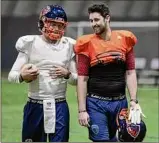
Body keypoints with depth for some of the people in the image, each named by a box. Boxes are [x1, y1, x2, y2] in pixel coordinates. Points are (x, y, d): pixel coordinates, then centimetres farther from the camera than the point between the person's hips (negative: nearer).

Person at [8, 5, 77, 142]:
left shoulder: (69, 46, 3)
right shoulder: (30, 43, -2)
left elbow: (77, 79, 8)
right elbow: (12, 75, -3)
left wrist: (67, 74, -14)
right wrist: (22, 76, -24)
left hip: (59, 107, 1)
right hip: (34, 106, -1)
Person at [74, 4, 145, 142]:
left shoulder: (125, 40, 2)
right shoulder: (87, 44, -4)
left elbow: (130, 73, 5)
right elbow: (82, 79, -5)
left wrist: (134, 101, -4)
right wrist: (82, 110, -9)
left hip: (120, 102, 2)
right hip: (96, 103, -2)